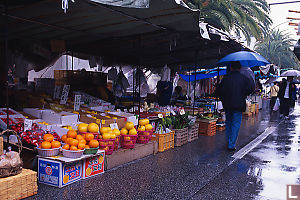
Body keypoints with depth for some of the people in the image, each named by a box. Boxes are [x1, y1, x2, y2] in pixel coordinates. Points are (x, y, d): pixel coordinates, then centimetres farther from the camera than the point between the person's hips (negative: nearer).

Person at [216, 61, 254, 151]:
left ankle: (229, 142, 26)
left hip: (227, 105, 3)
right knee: (236, 124, 2)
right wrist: (244, 96, 8)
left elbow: (218, 90, 4)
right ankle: (231, 145, 0)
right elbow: (251, 88, -8)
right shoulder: (243, 78, -4)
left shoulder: (226, 78, 3)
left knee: (228, 123, 18)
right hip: (238, 105, -3)